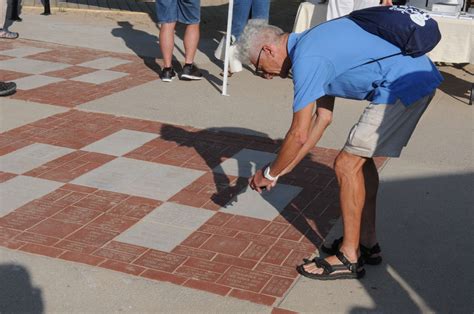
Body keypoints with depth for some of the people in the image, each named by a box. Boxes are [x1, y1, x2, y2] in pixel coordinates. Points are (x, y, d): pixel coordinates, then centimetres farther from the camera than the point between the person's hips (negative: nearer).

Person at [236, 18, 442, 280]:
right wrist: (285, 168, 21)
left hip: (403, 85, -10)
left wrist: (269, 174, 4)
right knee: (360, 158, 18)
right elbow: (323, 117, 21)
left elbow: (299, 135, -13)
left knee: (348, 165, -4)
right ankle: (367, 243, 27)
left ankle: (350, 258, 4)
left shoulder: (306, 60, -14)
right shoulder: (312, 43, 17)